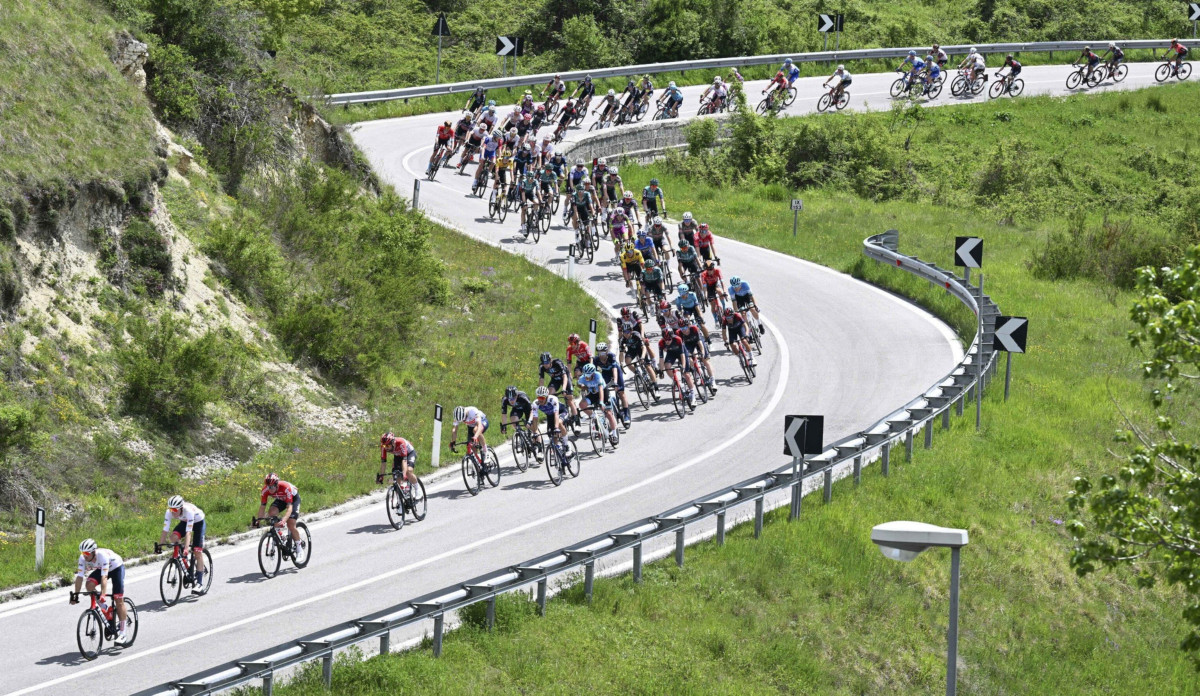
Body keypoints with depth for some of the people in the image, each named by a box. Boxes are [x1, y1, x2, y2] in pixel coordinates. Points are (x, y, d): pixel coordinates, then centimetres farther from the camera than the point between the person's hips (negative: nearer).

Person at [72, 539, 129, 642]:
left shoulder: (102, 555, -39)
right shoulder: (83, 558, -25)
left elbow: (104, 577, -44)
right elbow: (79, 577, -24)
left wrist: (102, 595, -52)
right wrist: (75, 595, -30)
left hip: (116, 568, -5)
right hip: (100, 568, 5)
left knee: (119, 600, -10)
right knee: (89, 585, -24)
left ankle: (122, 633, -4)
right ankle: (104, 608, -2)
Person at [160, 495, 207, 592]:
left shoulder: (188, 511, -40)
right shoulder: (169, 513, -28)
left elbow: (188, 532, -45)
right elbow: (165, 531, -27)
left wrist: (186, 548, -53)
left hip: (198, 521, -4)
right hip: (184, 521, 4)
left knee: (198, 552, -11)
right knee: (173, 537, -27)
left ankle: (200, 582, -9)